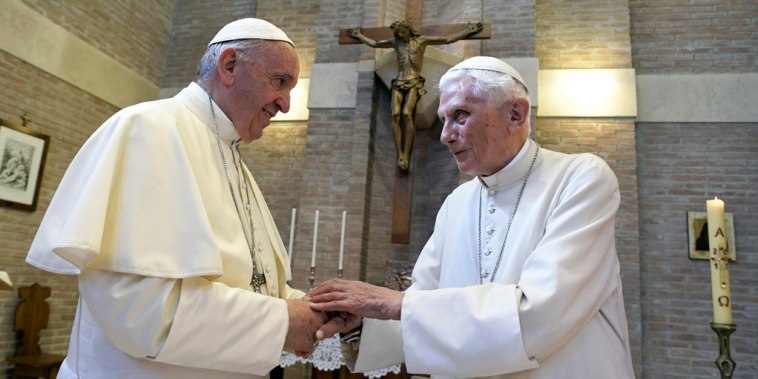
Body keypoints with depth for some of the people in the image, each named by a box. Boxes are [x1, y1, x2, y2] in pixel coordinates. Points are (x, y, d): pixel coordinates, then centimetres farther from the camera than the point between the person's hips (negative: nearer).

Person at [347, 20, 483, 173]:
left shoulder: (421, 40, 13)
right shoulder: (395, 42, 22)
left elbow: (448, 39, 13)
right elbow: (374, 43, 37)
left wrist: (469, 31, 11)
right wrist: (359, 35, 45)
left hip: (414, 83, -3)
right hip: (399, 83, 3)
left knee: (406, 113, -29)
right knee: (396, 114, -24)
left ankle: (406, 155, -31)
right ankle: (400, 155, -28)